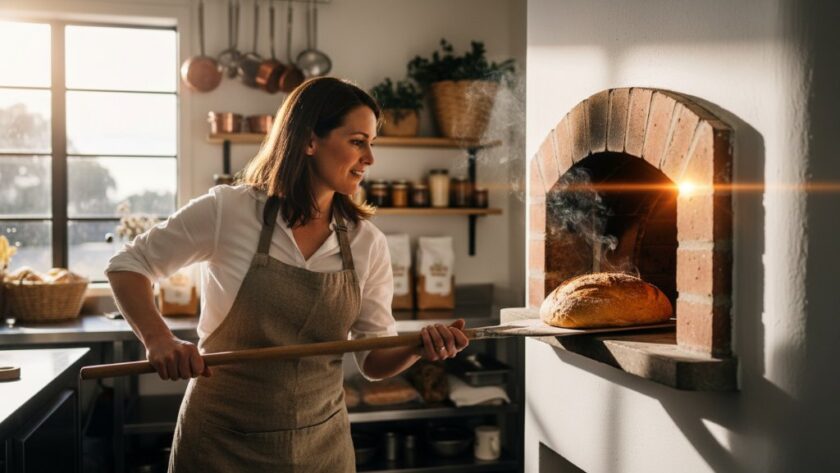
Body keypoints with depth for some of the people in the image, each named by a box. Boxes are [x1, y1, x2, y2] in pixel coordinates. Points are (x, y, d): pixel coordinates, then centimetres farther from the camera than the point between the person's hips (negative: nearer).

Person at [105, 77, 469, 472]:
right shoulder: (228, 210, -14)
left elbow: (374, 360, 0)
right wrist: (159, 340, -20)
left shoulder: (367, 243, -5)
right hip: (222, 440, -3)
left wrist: (418, 347, -22)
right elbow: (127, 265, -3)